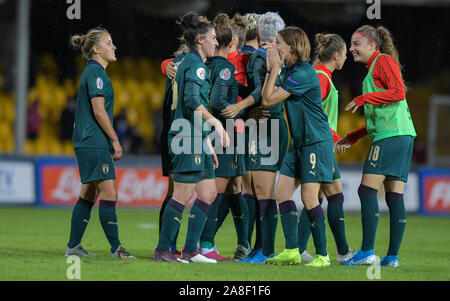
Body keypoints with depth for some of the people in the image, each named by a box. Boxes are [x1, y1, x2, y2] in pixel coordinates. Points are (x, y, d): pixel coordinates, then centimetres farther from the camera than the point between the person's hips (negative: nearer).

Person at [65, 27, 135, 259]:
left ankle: (73, 246, 15)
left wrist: (110, 140, 22)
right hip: (94, 143, -10)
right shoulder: (96, 72, -12)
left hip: (87, 142, 10)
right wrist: (115, 140, -14)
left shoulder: (93, 71, 18)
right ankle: (116, 248, -9)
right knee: (109, 194, -10)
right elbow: (99, 111, -18)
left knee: (89, 194, 12)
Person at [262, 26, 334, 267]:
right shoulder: (288, 71, 11)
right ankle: (292, 251, 6)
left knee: (309, 198, -8)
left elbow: (268, 99, -19)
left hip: (316, 141, -10)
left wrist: (274, 69, -12)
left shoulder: (303, 73, -19)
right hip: (299, 142, 10)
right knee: (282, 193, 3)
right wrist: (271, 69, 6)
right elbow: (266, 98, 13)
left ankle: (322, 254, 0)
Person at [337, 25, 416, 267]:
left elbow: (399, 92, -15)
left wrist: (364, 99, -13)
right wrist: (352, 137, 28)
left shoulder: (384, 61, -2)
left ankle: (367, 251, -16)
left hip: (391, 136, -10)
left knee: (367, 189, -12)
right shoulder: (373, 68, 26)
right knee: (394, 195, 5)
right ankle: (392, 256, 2)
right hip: (401, 136, 10)